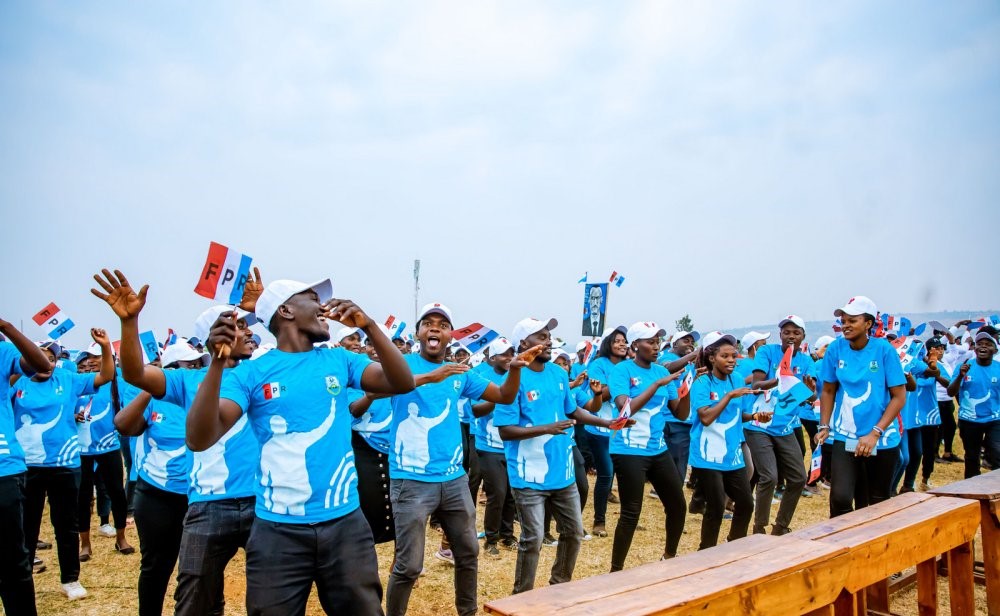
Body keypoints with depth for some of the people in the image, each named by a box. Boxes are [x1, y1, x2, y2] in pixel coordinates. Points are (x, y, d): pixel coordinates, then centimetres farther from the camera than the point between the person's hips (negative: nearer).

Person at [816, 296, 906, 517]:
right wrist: (824, 427, -1)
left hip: (882, 441, -1)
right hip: (845, 439, 1)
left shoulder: (884, 349, -10)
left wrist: (874, 434, -16)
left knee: (877, 503, 11)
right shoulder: (836, 349, -3)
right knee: (840, 498, -12)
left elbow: (899, 396, -8)